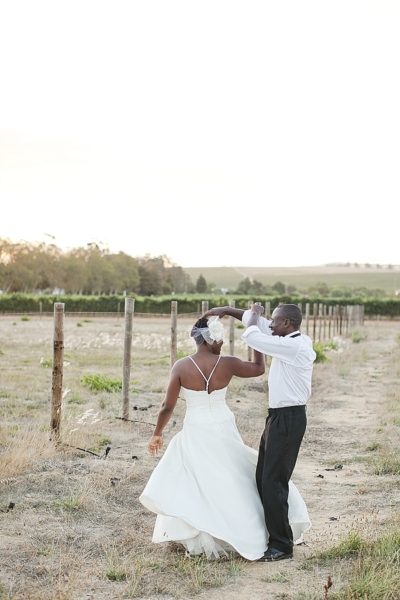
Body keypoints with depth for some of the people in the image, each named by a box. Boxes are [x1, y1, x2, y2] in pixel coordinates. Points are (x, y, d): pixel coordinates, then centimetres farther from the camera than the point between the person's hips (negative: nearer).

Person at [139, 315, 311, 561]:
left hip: (195, 434, -1)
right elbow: (259, 368, 8)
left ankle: (197, 540, 14)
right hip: (224, 432, 1)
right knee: (230, 483, 16)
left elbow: (168, 407, -7)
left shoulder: (181, 367, -12)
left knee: (190, 483, 14)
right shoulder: (227, 364, -10)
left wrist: (157, 434, 7)